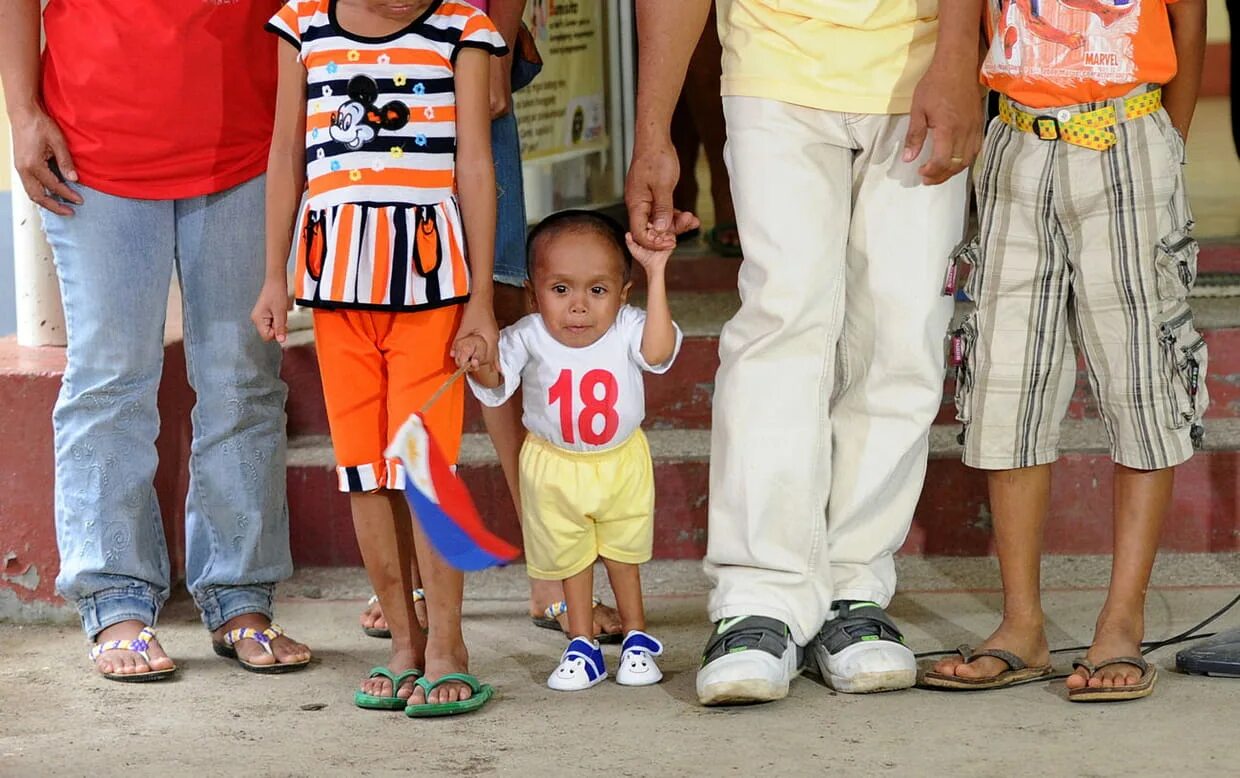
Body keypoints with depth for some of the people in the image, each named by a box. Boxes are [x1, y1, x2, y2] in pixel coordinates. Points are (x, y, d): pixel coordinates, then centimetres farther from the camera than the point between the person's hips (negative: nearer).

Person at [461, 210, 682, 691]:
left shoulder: (626, 329, -21)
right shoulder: (528, 337, -22)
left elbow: (659, 351, -39)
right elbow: (495, 380, -24)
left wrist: (656, 276, -38)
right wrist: (478, 360, -48)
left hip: (622, 463, 0)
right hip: (555, 468, 0)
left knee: (624, 552, 17)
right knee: (570, 558, 14)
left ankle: (637, 639, 34)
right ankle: (582, 646, 27)